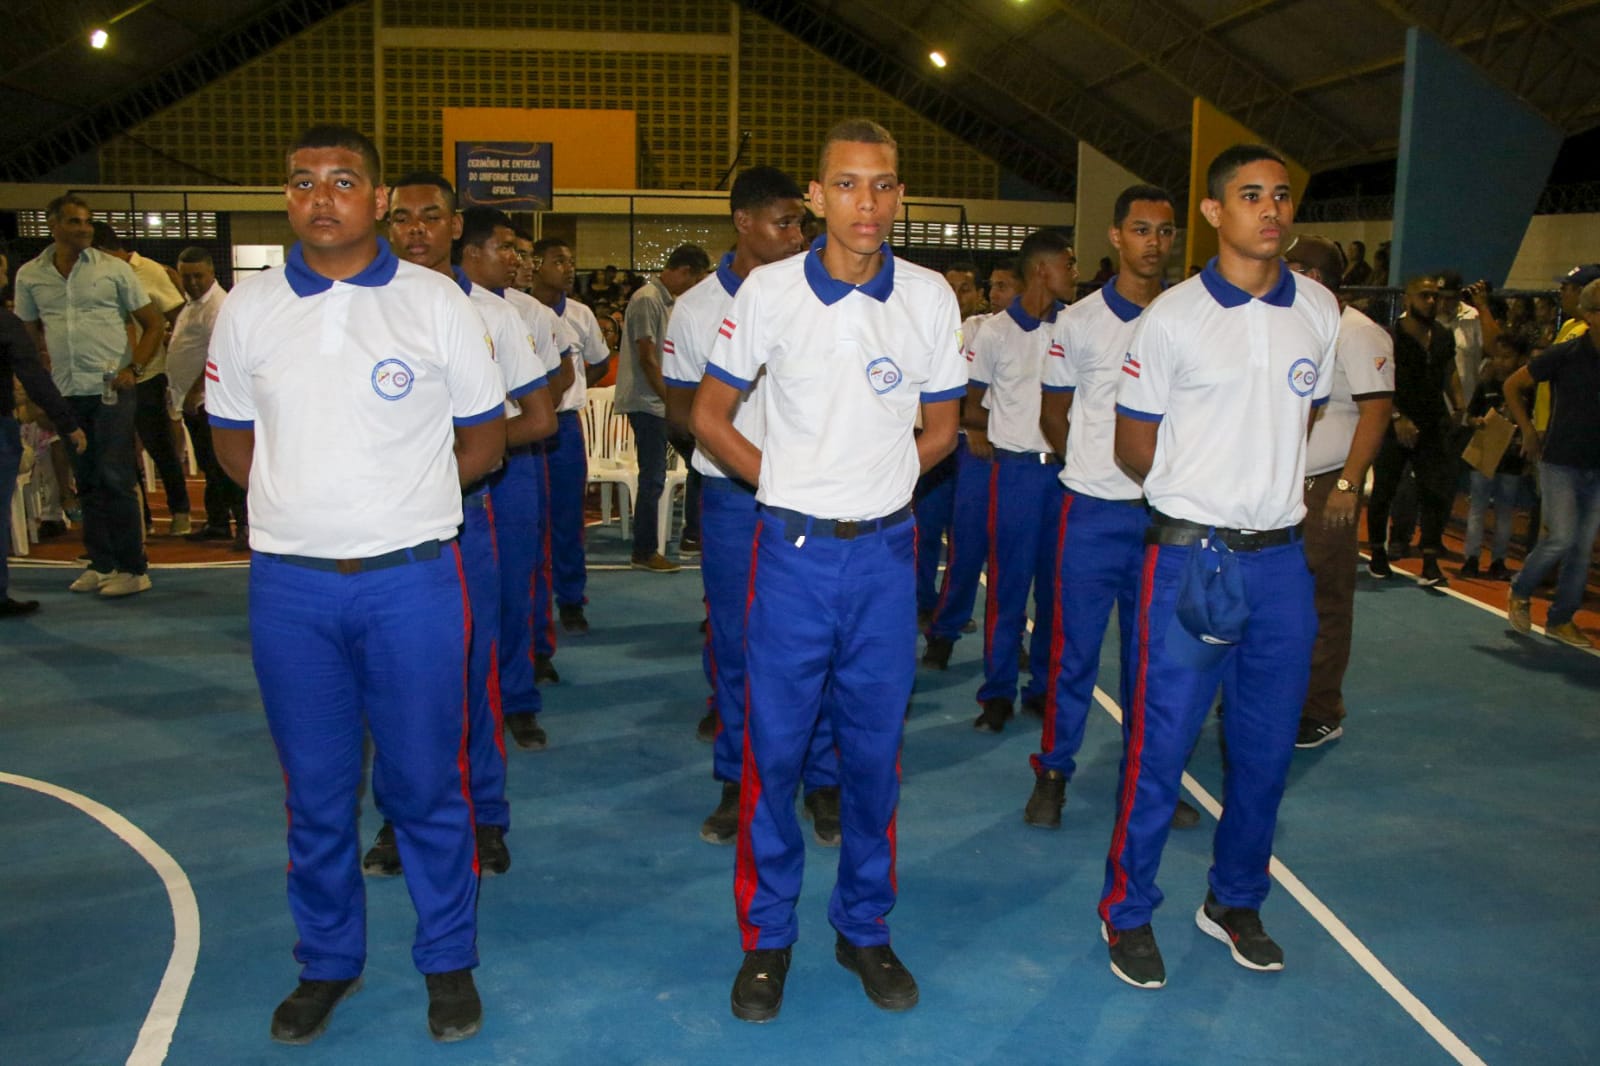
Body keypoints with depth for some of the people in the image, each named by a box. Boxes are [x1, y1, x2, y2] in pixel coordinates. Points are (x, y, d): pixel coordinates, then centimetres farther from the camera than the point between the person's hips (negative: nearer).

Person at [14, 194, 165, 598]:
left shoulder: (114, 269, 1)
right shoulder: (29, 275, 8)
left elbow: (154, 324, 3)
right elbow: (29, 335, 18)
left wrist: (134, 369, -10)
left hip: (110, 387, -4)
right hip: (67, 392, 4)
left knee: (116, 478, -7)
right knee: (87, 482, 10)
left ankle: (133, 568, 0)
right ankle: (101, 564, 19)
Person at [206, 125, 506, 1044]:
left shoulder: (437, 302, 0)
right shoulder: (249, 308, 6)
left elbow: (486, 443, 5)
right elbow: (232, 441, 15)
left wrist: (397, 494, 1)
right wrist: (308, 499, 4)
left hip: (413, 579, -2)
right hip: (290, 584, 2)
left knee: (428, 783, 7)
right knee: (315, 790, 13)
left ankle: (450, 961, 25)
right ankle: (328, 962, 32)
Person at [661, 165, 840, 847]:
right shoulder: (695, 309, 2)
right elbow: (680, 408, 8)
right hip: (732, 499, 1)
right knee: (732, 643, 9)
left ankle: (823, 781, 19)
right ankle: (737, 783, 25)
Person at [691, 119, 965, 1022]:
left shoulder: (930, 297, 0)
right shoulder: (769, 292, -5)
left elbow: (941, 430, 11)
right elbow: (711, 416, 4)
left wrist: (872, 486, 4)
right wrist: (790, 482, 0)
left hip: (887, 553, 2)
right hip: (793, 551, -1)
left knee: (875, 751, 12)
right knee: (774, 749, 5)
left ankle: (866, 928, 30)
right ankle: (767, 937, 24)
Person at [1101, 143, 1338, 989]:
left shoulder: (1319, 312, 7)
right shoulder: (1172, 318, -6)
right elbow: (1133, 448, 0)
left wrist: (1270, 491, 12)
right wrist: (1204, 495, 7)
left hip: (1281, 559, 5)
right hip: (1191, 558, -4)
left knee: (1266, 746, 13)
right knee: (1160, 744, 1)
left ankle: (1235, 901, 33)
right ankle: (1127, 911, 19)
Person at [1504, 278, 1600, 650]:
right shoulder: (1566, 354, -8)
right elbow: (1512, 385, 2)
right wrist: (1529, 431, 0)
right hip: (1561, 462, -4)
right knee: (1562, 538, -12)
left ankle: (1561, 619, 18)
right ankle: (1520, 593, 13)